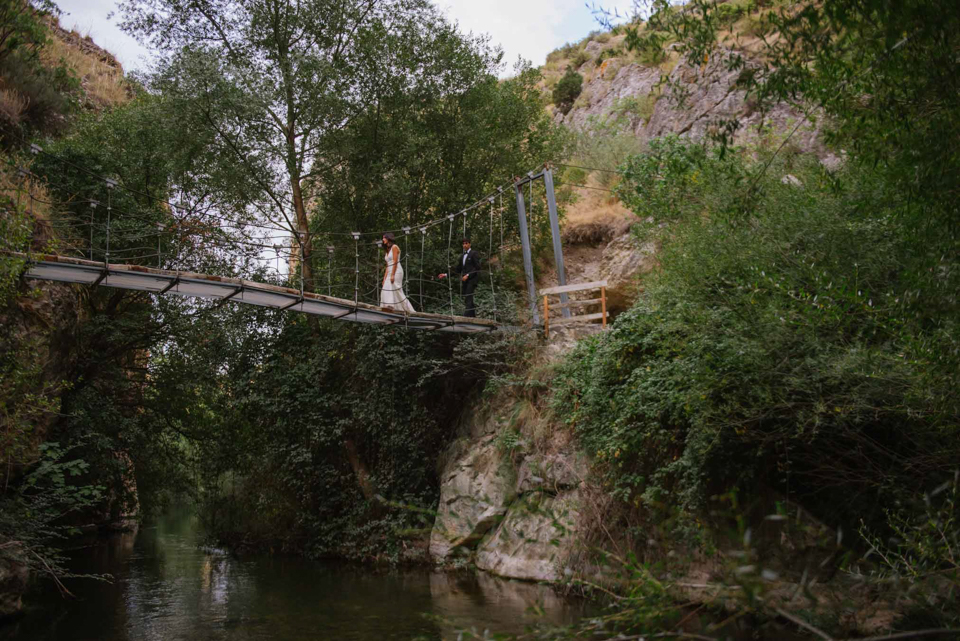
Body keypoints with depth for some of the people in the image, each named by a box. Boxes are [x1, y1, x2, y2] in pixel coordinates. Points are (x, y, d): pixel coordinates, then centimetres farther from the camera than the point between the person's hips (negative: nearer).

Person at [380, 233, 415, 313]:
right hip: (389, 272, 9)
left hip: (396, 271, -9)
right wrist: (385, 278, 13)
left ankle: (408, 310, -8)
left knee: (397, 291, -12)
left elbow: (395, 262, -14)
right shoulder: (388, 250, 20)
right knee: (386, 291, -2)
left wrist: (392, 275, -20)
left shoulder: (394, 247, -5)